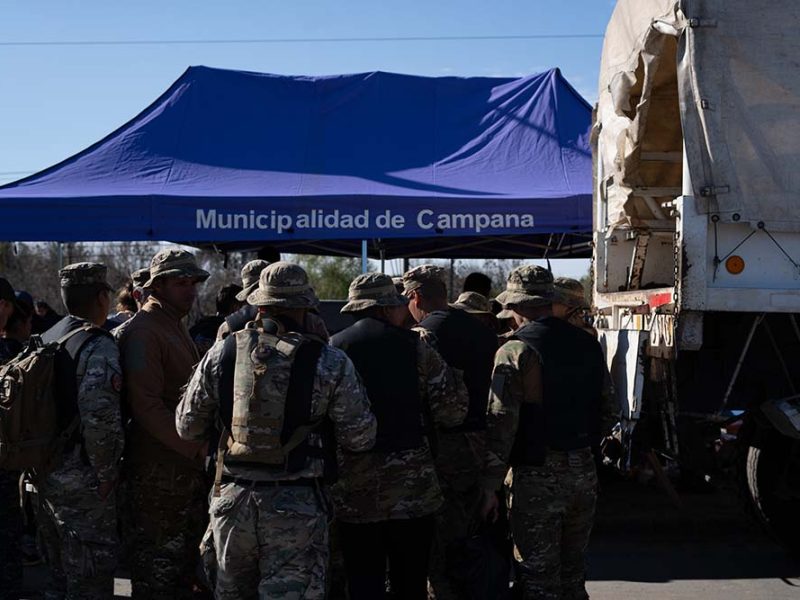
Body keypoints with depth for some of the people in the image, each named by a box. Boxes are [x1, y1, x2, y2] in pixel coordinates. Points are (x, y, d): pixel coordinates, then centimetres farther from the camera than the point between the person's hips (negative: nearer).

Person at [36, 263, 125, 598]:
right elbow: (100, 417, -27)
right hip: (81, 482, -8)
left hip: (44, 476, 8)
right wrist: (106, 474, -16)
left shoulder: (45, 341, 9)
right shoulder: (98, 346, -17)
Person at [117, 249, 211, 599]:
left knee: (185, 563, 19)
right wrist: (198, 448, -24)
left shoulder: (176, 327, 17)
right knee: (157, 570, 0)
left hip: (188, 467, 10)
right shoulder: (143, 332, -15)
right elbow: (147, 406, -23)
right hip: (160, 471, -10)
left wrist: (202, 448, 17)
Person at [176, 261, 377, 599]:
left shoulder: (221, 353, 1)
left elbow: (188, 429, 8)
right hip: (298, 507, -3)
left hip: (232, 498, 4)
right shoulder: (330, 363, -8)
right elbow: (360, 438, -3)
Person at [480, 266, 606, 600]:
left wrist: (490, 486, -11)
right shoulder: (588, 345, 7)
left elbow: (501, 423, -15)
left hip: (538, 475, -6)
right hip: (584, 470, 6)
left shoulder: (514, 351, -12)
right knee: (573, 570, 19)